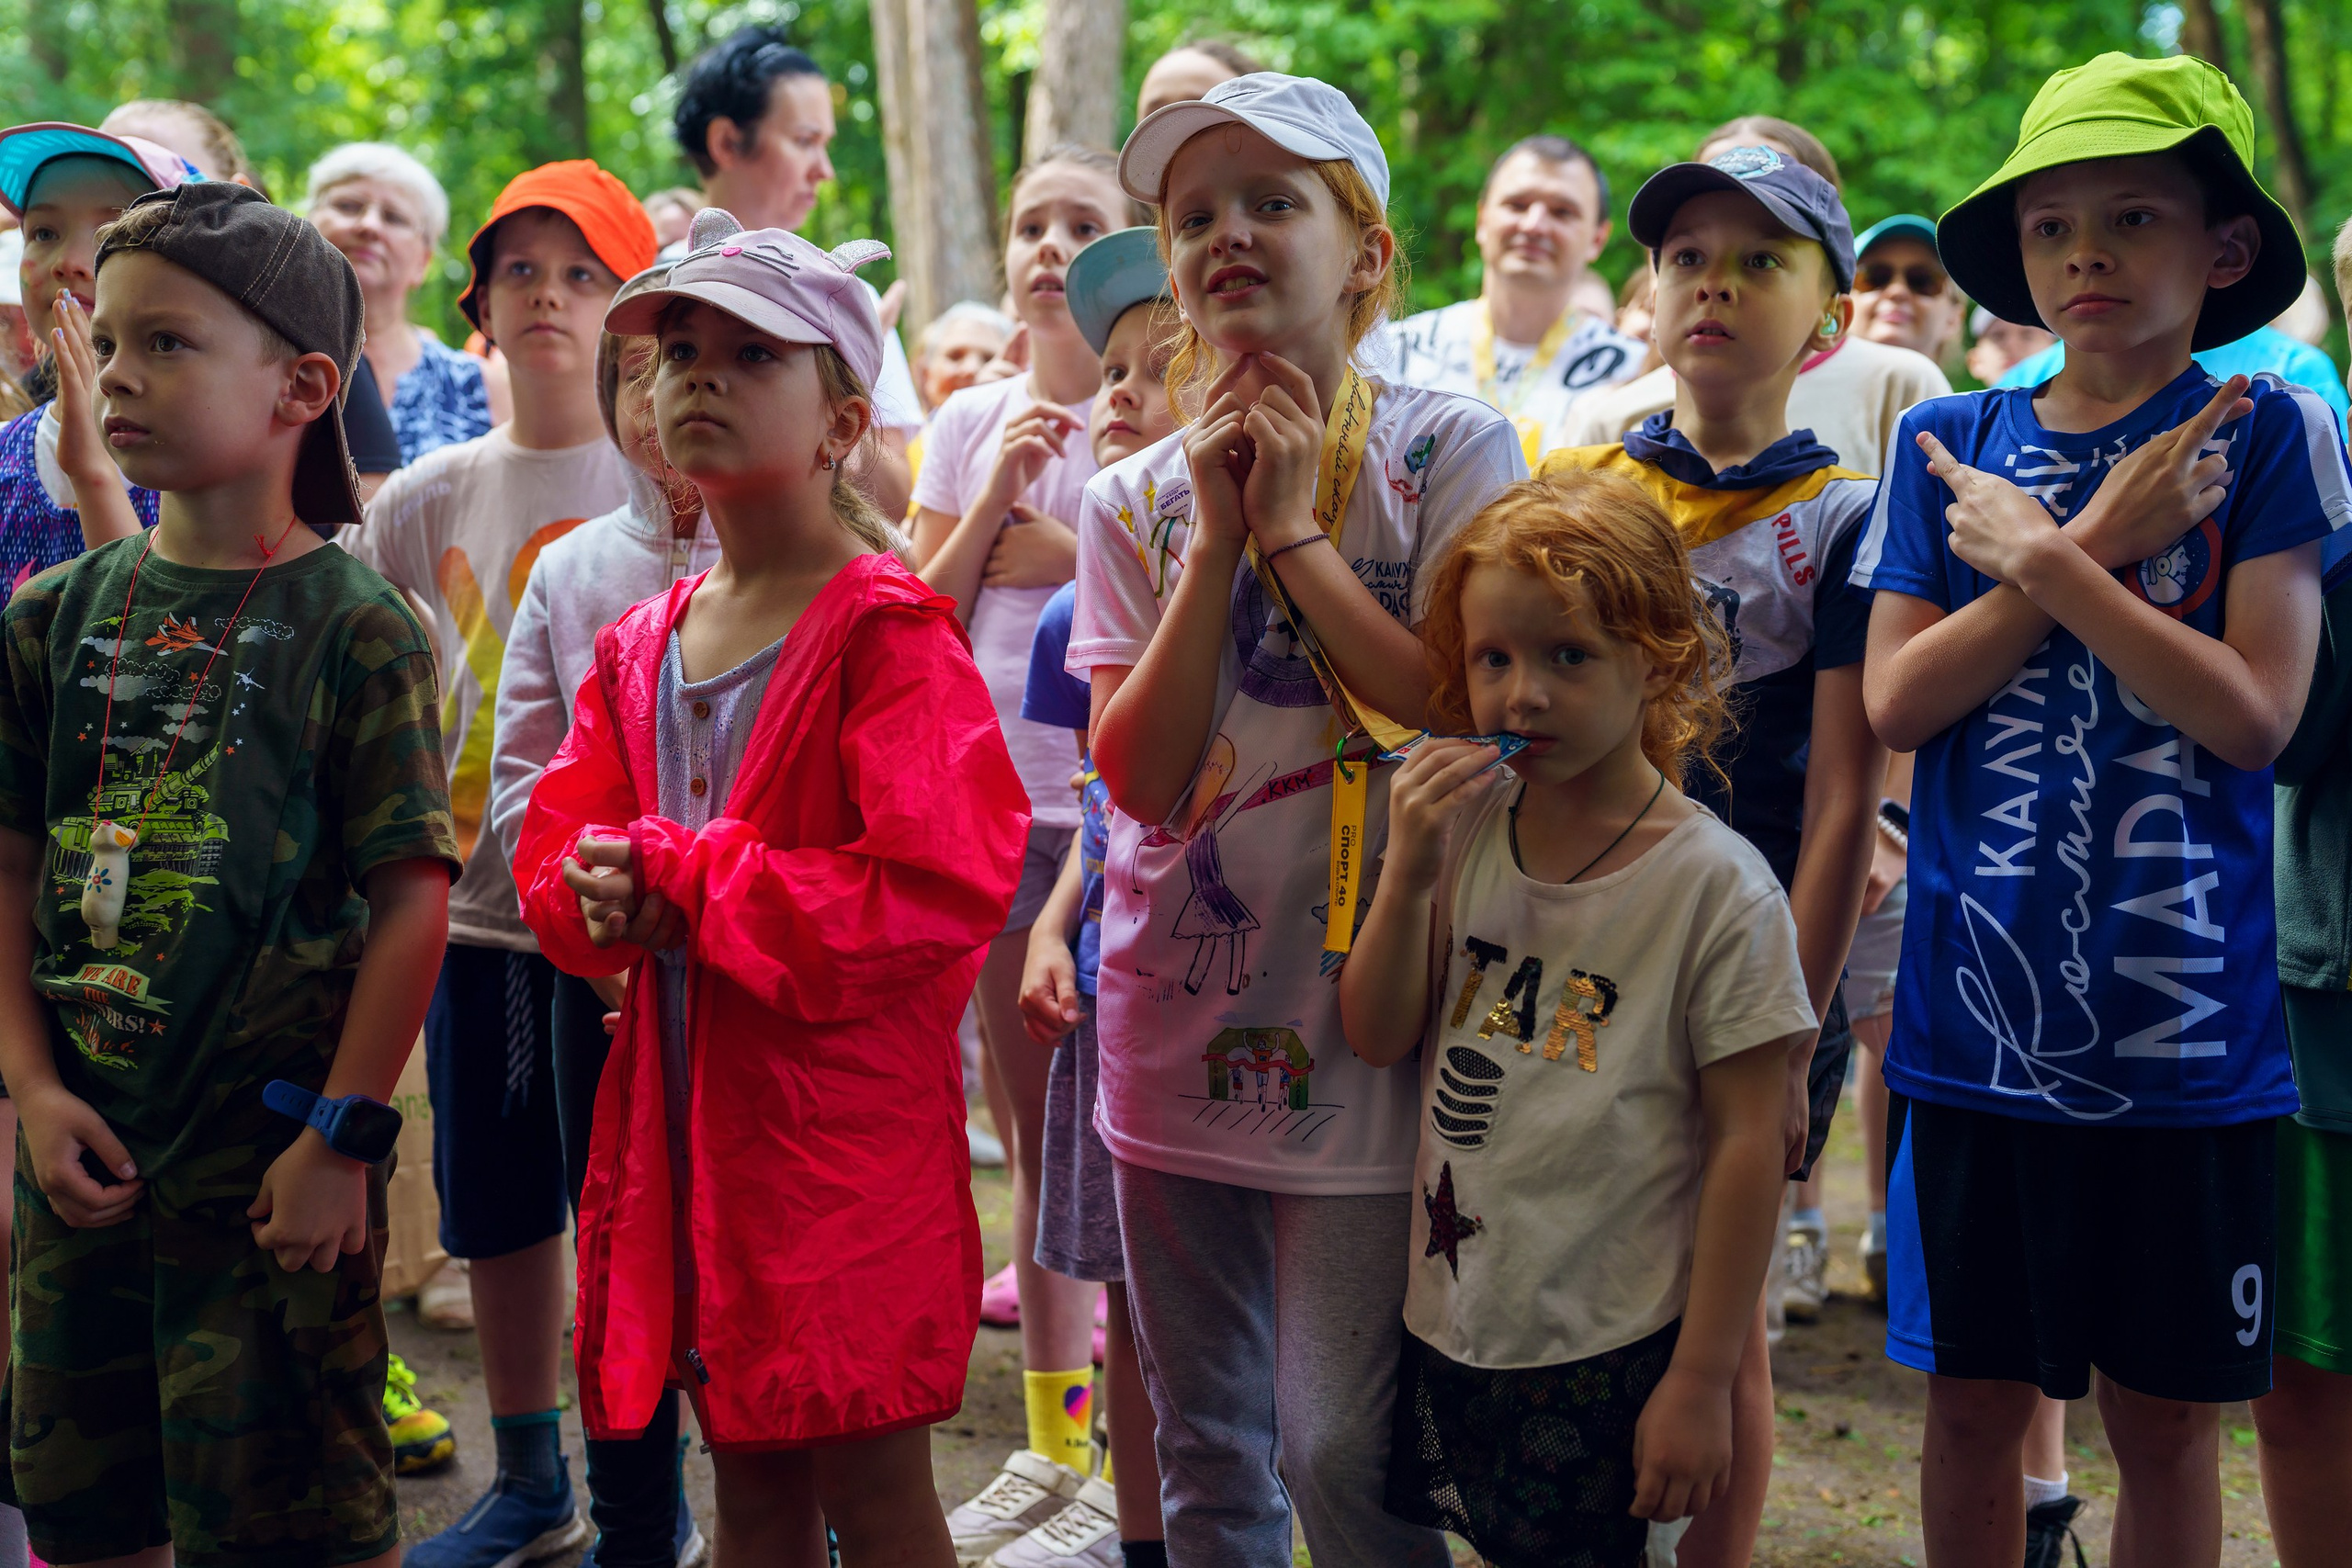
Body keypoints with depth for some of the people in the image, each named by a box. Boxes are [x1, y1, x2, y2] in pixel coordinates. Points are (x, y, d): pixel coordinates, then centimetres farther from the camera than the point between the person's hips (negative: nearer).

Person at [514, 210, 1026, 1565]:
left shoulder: (890, 630, -12)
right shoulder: (640, 649, 11)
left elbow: (941, 888, -22)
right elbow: (553, 855, 15)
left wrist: (684, 880, -16)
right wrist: (601, 893, -10)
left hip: (849, 1112, -7)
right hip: (689, 1113, 7)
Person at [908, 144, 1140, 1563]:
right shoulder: (971, 424, 10)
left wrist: (1058, 550, -13)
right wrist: (998, 497, -6)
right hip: (996, 804, 5)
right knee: (1034, 1132, 12)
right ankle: (1052, 1438, 24)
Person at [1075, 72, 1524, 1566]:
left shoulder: (1450, 451, -5)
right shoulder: (1136, 500, 5)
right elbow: (1141, 776, -6)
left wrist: (1297, 531, -12)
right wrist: (1218, 536, -11)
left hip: (1362, 1026, -4)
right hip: (1175, 1032, 4)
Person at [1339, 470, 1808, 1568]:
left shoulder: (1719, 886, -13)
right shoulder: (1467, 834, 1)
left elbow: (1747, 1140, -12)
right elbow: (1377, 1038, 2)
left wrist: (1701, 1381, -11)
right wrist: (1407, 876, -14)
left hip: (1607, 1354, -5)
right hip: (1451, 1320, 5)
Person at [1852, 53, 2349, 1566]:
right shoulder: (1948, 445, 6)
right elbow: (1896, 701, -4)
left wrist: (2039, 558, -13)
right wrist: (2101, 544, -10)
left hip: (2185, 1029, -2)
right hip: (1976, 1023, 2)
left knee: (2165, 1411, 10)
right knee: (1975, 1398, 11)